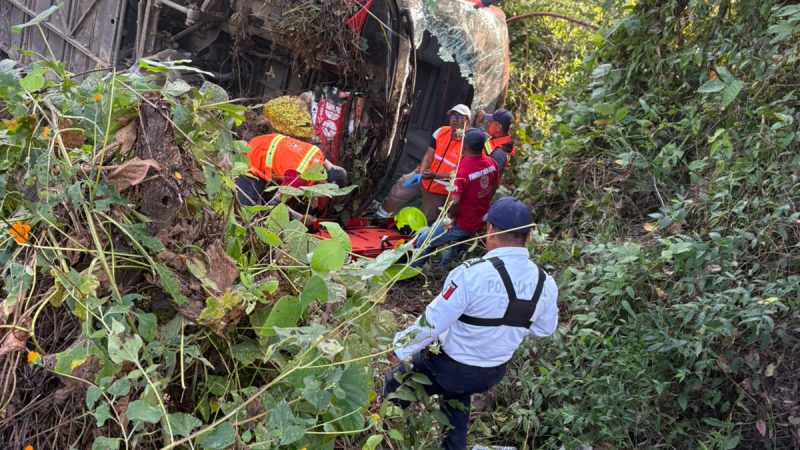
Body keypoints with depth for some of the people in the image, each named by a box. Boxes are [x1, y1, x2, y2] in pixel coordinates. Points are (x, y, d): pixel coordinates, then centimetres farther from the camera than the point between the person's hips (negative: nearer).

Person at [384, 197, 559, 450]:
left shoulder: (472, 273, -31)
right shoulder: (546, 283, -12)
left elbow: (433, 321, -24)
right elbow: (544, 329, 5)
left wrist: (401, 345, -8)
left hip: (450, 367, -6)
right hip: (494, 373, 6)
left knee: (397, 381, 20)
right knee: (457, 400, 35)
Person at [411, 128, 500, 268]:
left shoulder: (462, 169, -31)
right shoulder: (491, 163, -8)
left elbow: (454, 201, -34)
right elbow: (495, 186, 10)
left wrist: (450, 217, -13)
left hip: (461, 224, -7)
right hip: (480, 221, 7)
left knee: (423, 242, 10)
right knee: (455, 247, 31)